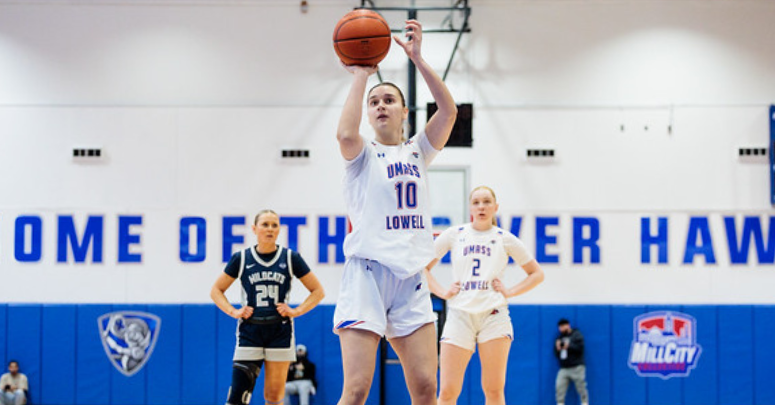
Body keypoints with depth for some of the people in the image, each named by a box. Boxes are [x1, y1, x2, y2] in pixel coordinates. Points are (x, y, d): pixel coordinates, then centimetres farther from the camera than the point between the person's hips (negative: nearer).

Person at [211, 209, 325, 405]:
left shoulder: (290, 258, 3)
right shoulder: (241, 259, 3)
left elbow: (318, 291, 9)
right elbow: (216, 290, 13)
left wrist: (296, 311, -3)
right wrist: (233, 311, -1)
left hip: (280, 332, 1)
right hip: (249, 332, 0)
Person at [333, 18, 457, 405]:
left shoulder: (418, 151, 17)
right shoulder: (363, 154, 6)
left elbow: (448, 110, 1)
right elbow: (345, 133, -19)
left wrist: (417, 58, -4)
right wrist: (360, 76, -8)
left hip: (411, 279, 4)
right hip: (367, 273, -4)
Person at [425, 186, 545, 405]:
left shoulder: (505, 239, 9)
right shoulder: (454, 235, 10)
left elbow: (536, 274, 17)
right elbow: (422, 266, 15)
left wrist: (510, 291, 4)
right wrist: (442, 292, 2)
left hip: (493, 314, 0)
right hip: (460, 313, 0)